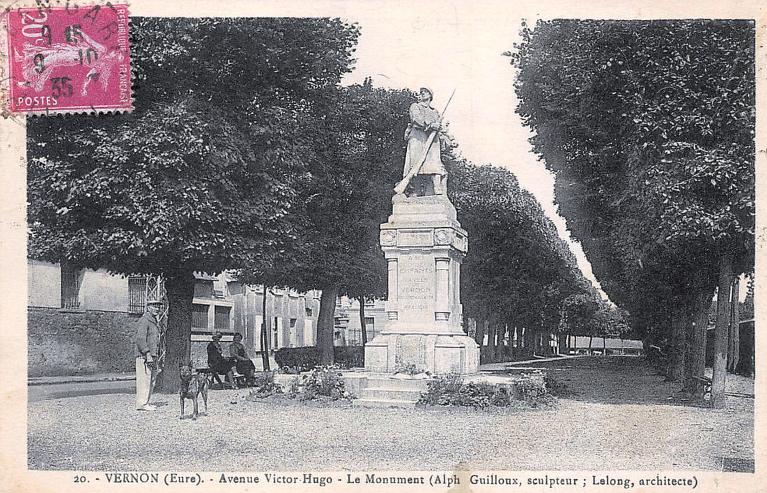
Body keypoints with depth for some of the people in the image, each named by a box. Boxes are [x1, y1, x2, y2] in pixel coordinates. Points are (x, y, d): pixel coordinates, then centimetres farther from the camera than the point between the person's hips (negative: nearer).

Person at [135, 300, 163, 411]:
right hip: (144, 356, -10)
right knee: (144, 379, -9)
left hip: (152, 356, 10)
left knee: (152, 380, 11)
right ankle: (142, 404, -7)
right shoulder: (144, 320, -11)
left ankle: (145, 402, 16)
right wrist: (148, 354, -23)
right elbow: (140, 339, -19)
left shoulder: (153, 321, 20)